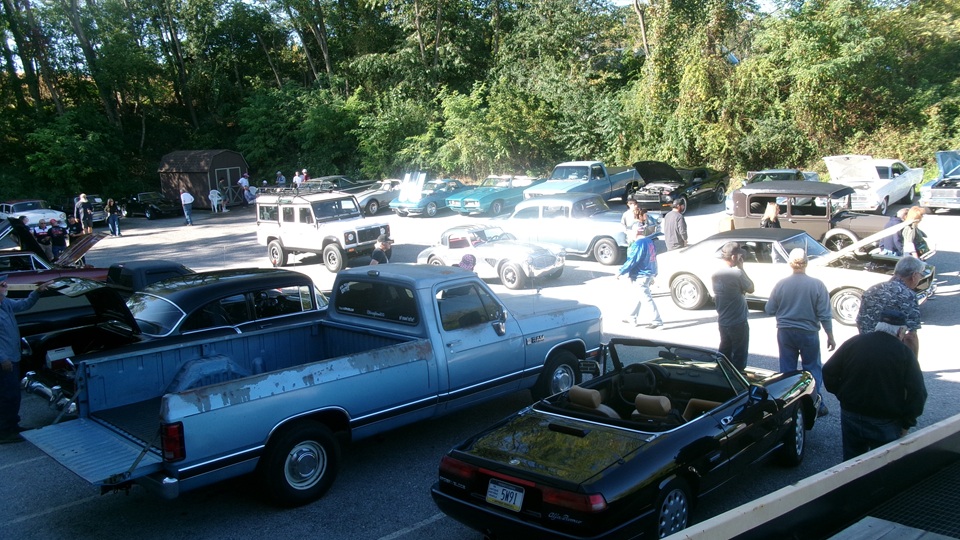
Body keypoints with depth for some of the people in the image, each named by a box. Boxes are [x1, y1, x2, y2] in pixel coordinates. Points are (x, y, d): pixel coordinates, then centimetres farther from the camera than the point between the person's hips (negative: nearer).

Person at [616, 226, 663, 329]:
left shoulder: (638, 244, -19)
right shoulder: (650, 242, 10)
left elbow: (631, 261, -22)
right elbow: (652, 260, 17)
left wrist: (620, 272, -16)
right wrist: (653, 275, 25)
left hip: (641, 276, -10)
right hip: (649, 274, 10)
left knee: (646, 299, -6)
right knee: (641, 297, 18)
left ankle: (657, 322, -6)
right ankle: (632, 318, 29)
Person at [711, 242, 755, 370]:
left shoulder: (715, 274, 0)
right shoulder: (737, 273, -22)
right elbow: (751, 289, -7)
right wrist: (741, 268, -7)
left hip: (722, 322, 7)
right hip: (738, 323, -7)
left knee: (724, 354, 19)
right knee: (739, 355, 7)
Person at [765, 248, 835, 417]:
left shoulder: (781, 284, -8)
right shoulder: (817, 285, -12)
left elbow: (769, 310, 0)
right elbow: (825, 315, -10)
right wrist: (830, 337, 0)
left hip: (785, 333, 2)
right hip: (809, 333, -1)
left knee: (787, 370, 11)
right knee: (813, 369, 12)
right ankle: (817, 405, 14)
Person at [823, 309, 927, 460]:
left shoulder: (853, 343, -2)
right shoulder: (904, 352, -10)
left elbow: (829, 372, 0)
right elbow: (918, 393, -13)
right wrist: (906, 424, -3)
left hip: (850, 417, 3)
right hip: (885, 424, -3)